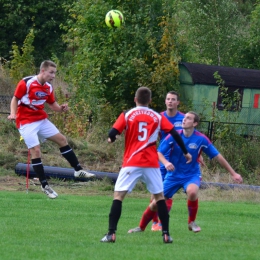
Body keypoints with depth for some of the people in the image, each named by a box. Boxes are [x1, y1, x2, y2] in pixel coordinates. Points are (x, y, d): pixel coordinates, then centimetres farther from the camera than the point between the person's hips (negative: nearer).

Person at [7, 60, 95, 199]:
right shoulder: (26, 83, -16)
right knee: (35, 150, -12)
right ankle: (44, 185, -5)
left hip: (42, 119, 7)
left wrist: (61, 108, -9)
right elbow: (15, 99, -8)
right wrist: (13, 113, -24)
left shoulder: (48, 87, 3)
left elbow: (52, 104, 13)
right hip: (26, 122, -7)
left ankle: (78, 170, 15)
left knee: (62, 139, 6)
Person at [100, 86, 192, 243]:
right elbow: (175, 134, 6)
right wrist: (186, 152, 16)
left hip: (131, 163, -2)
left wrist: (111, 139, 18)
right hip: (152, 164, 2)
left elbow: (112, 134, -6)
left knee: (118, 195, 0)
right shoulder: (158, 117, 8)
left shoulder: (127, 115, 2)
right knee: (160, 196, 16)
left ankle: (111, 233, -12)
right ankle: (166, 234, 12)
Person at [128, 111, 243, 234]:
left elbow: (217, 156, -6)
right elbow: (159, 153, -13)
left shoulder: (201, 139, -13)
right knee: (156, 203, 1)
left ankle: (192, 222, -12)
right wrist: (166, 163, -36)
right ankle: (141, 227, 26)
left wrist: (233, 173, -4)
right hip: (174, 175, 2)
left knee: (192, 191, -36)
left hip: (191, 175, -2)